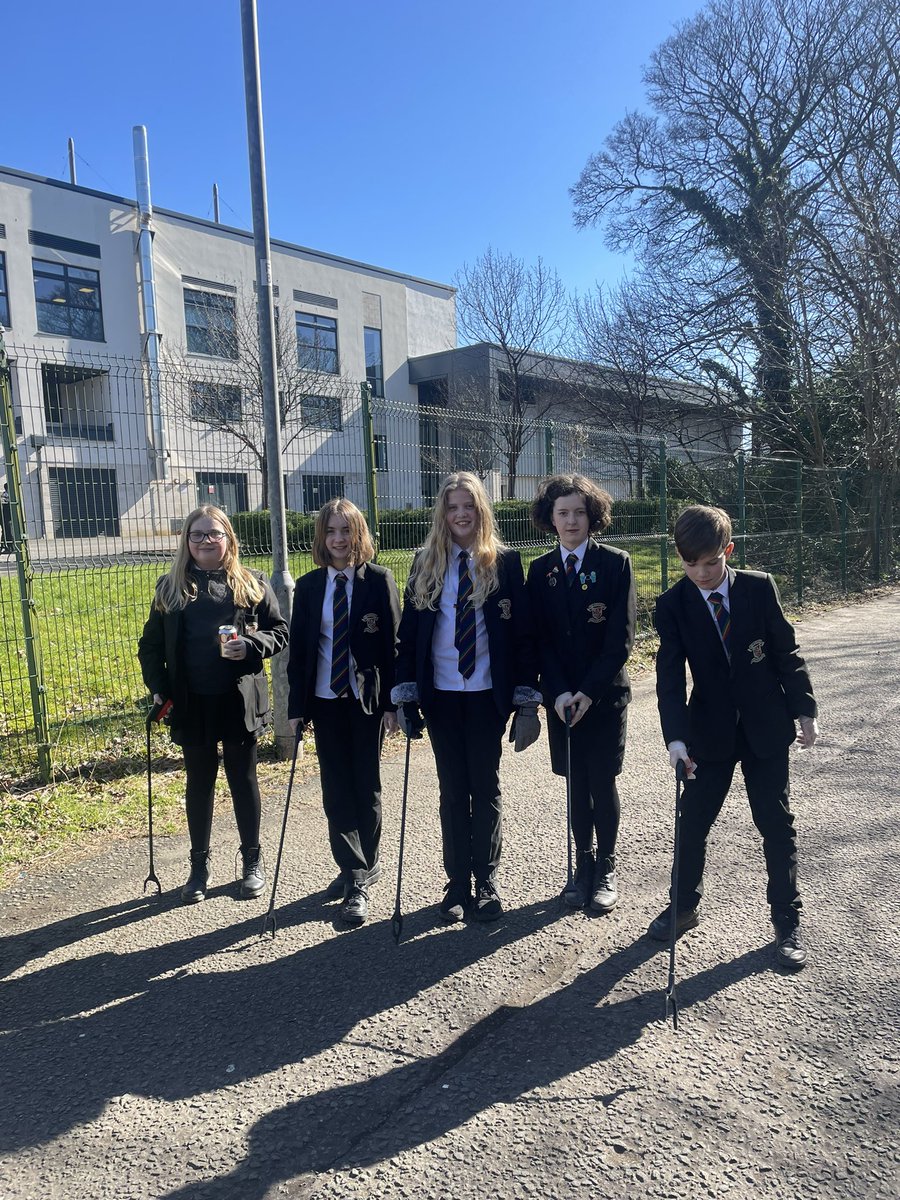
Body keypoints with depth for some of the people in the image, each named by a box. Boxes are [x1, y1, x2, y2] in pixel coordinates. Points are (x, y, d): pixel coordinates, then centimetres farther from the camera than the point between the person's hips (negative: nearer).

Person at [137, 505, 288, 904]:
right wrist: (158, 687, -4)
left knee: (243, 780, 10)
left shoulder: (252, 583, 2)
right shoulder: (170, 587, 6)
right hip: (192, 705, 2)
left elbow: (280, 631, 2)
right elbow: (151, 644, 9)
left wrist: (251, 645, -17)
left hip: (240, 700, -1)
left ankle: (252, 861, 26)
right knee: (198, 783, 12)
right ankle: (199, 866, 28)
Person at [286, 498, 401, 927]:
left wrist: (392, 701, -10)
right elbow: (299, 649, 5)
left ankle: (359, 875, 21)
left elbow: (393, 642, -6)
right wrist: (296, 706, 1)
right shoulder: (308, 587, 4)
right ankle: (356, 870, 21)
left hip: (367, 699, -3)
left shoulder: (379, 580, -5)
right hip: (325, 700, 3)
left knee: (366, 787, 7)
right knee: (335, 790, 6)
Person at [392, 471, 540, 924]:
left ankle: (486, 882, 23)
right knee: (452, 791, 10)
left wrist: (528, 700, -7)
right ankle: (457, 883, 23)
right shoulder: (426, 563, 5)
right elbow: (409, 632, 4)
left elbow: (522, 632, -3)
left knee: (485, 788, 9)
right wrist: (405, 696, -3)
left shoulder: (504, 561, -1)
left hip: (487, 694, -2)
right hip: (441, 694, 2)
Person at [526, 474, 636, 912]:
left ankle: (605, 870, 20)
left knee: (602, 782, 4)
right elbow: (540, 638, 2)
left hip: (605, 694, -2)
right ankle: (582, 865, 24)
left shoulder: (615, 563, -4)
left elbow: (621, 637, -9)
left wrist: (589, 692, -15)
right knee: (576, 784, 10)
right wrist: (558, 693, -9)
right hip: (561, 697, 3)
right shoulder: (541, 569, 5)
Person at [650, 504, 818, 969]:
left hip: (767, 726, 0)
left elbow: (786, 652, -1)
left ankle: (787, 921, 24)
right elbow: (670, 676, -16)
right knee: (692, 821, 9)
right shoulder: (672, 605, -10)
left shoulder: (759, 587, -9)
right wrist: (675, 737, -26)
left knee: (776, 824, 7)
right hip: (710, 730, 1)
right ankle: (684, 905, 30)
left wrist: (804, 711, 0)